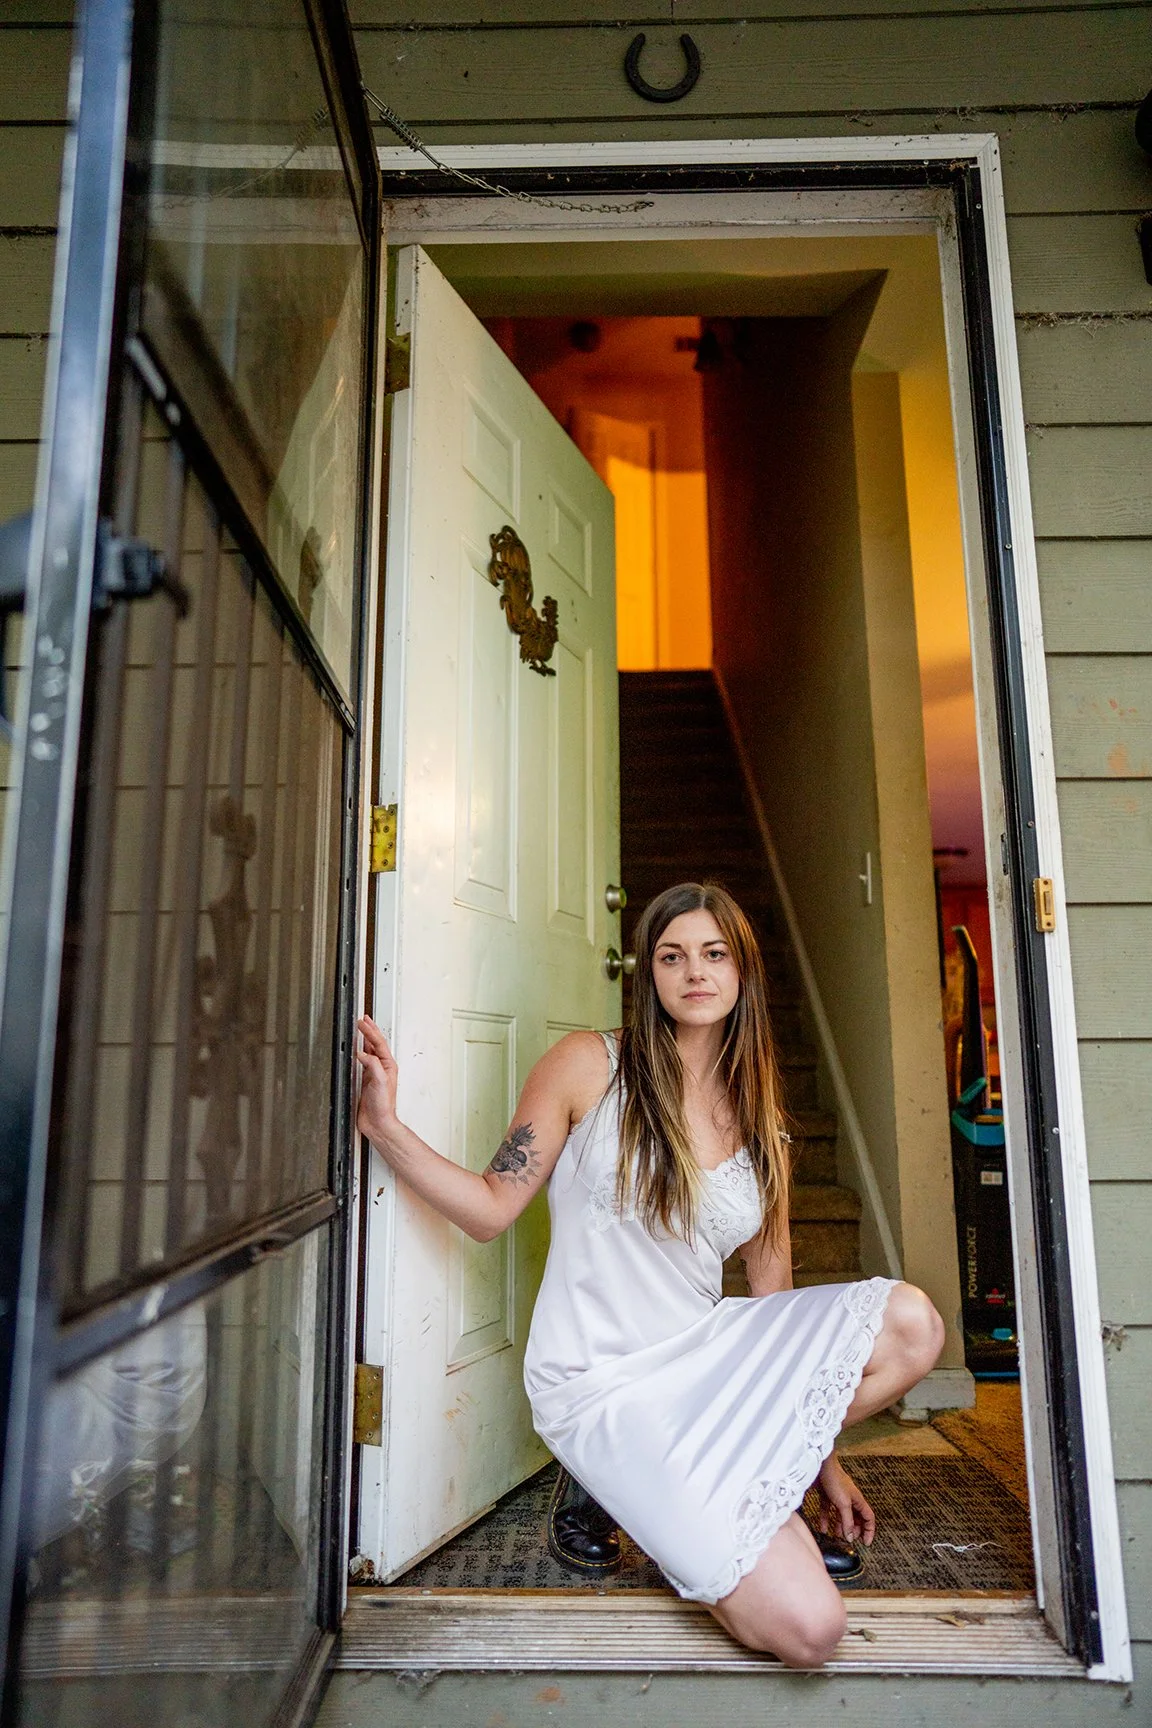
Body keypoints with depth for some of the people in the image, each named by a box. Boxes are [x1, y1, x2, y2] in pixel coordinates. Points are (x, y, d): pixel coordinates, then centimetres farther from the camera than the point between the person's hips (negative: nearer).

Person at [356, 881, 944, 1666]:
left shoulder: (761, 1121, 6)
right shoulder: (589, 1065, -7)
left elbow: (776, 1299, 10)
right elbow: (492, 1209, -7)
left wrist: (824, 1460, 12)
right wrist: (386, 1126, -21)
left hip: (707, 1359, 6)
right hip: (601, 1382, -5)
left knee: (911, 1322, -17)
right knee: (807, 1629, -17)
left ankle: (728, 1486, 0)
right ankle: (625, 1487, 7)